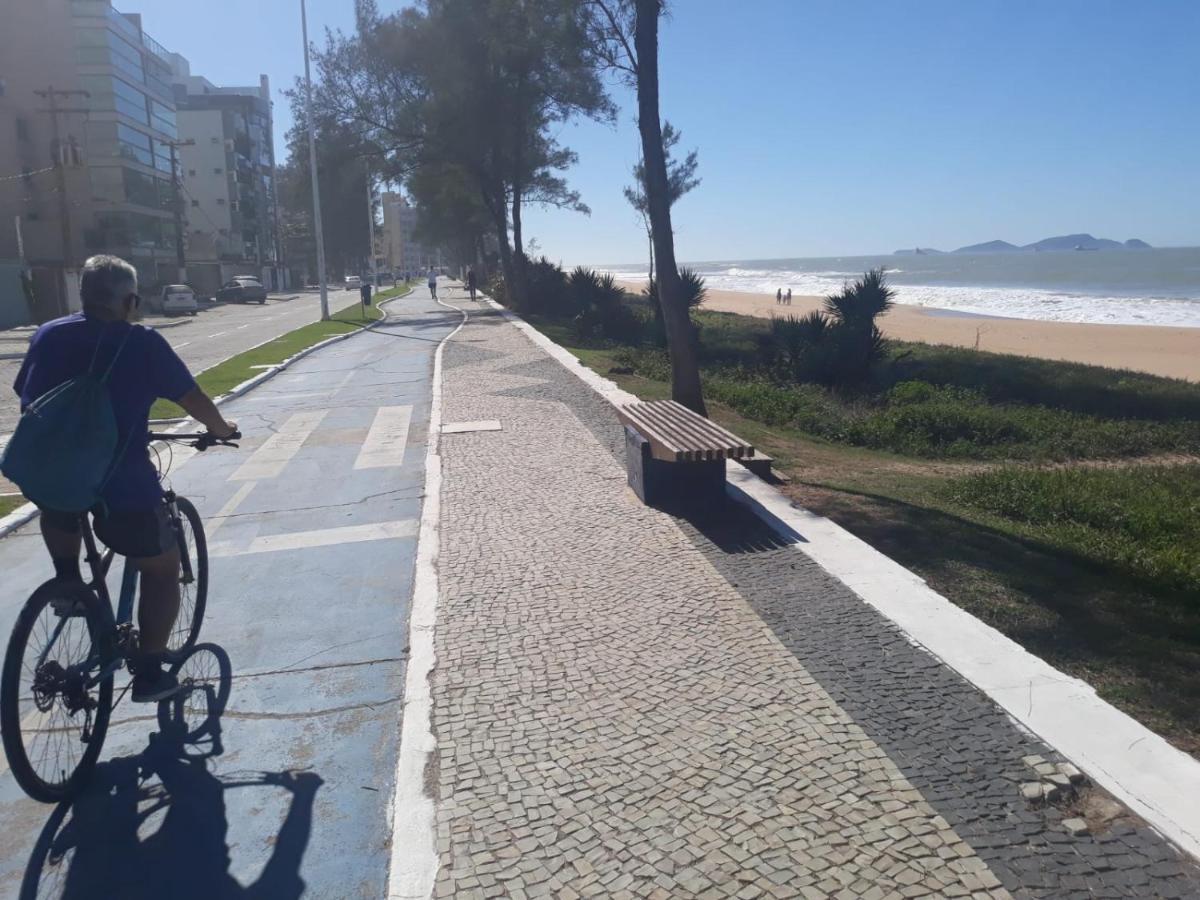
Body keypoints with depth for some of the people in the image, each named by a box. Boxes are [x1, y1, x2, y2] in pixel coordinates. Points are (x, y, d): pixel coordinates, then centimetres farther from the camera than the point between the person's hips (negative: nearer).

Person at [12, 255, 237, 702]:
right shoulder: (142, 342, -4)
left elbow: (27, 401, 18)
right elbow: (194, 400, 1)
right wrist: (222, 429, 21)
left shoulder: (47, 335, 9)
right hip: (120, 485, -4)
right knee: (162, 567, 16)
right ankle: (149, 671, 15)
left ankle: (67, 580, 29)